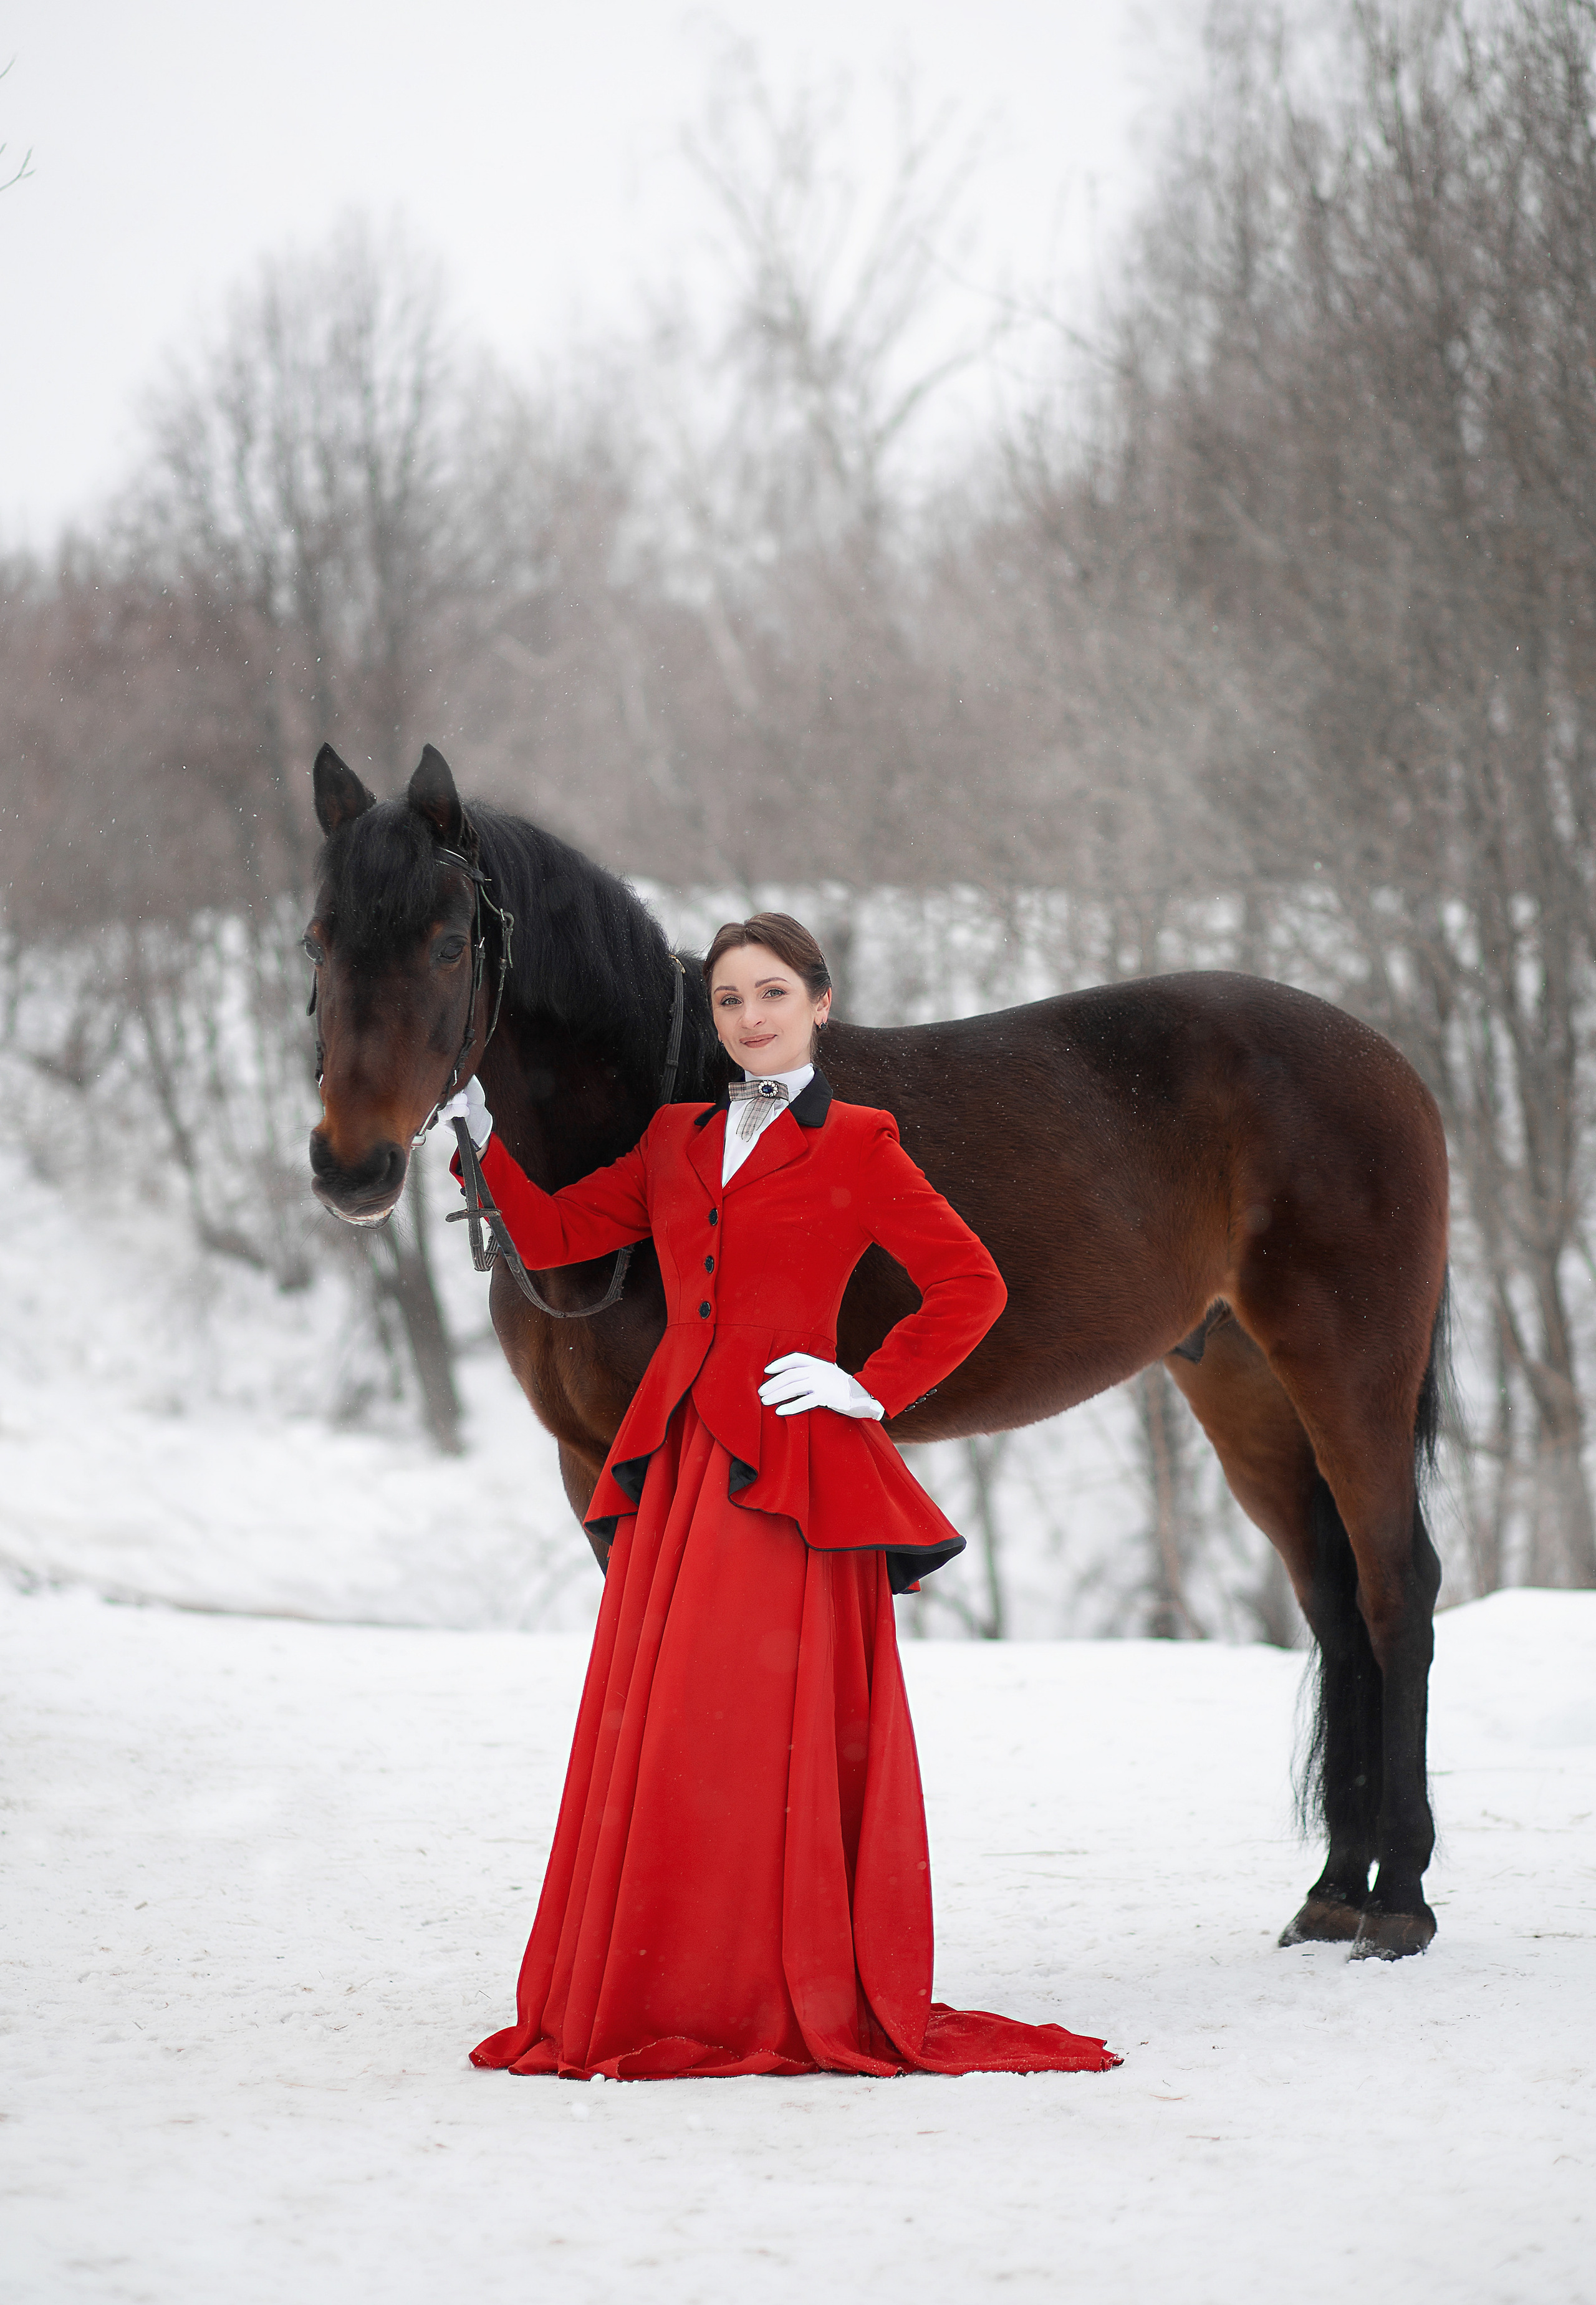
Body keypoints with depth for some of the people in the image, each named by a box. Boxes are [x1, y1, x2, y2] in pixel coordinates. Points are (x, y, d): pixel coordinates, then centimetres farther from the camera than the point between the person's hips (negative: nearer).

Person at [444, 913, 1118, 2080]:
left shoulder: (853, 1147, 0)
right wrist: (482, 1130, 6)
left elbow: (972, 1285, -3)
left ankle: (796, 2003, -1)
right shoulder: (676, 1142, 16)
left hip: (787, 1467, -6)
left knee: (764, 1735, -8)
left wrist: (872, 1390, -7)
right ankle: (651, 2001, 10)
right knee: (652, 1736, 4)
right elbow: (550, 1236, 16)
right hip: (674, 1461, 6)